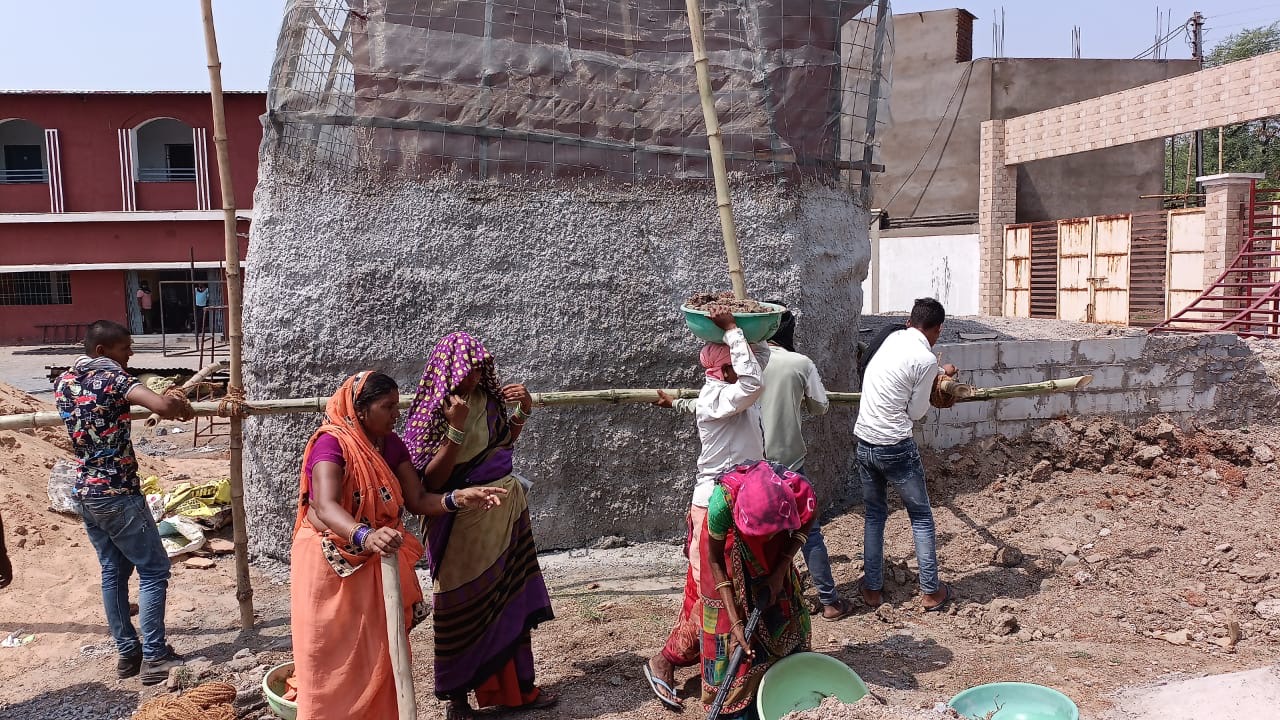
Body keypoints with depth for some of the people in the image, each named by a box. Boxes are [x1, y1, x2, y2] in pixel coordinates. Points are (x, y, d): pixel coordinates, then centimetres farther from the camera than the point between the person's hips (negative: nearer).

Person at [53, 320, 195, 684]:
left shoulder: (64, 381, 10)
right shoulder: (112, 378, -16)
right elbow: (163, 404, -32)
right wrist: (184, 407, -12)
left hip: (85, 493, 8)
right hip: (118, 493, -8)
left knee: (113, 572, 16)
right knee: (153, 570, 0)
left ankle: (127, 652, 22)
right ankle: (154, 657, 0)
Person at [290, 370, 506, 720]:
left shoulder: (391, 444, 1)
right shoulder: (331, 444, -22)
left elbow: (417, 500, -1)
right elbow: (326, 507, -37)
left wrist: (458, 499, -20)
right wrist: (365, 536, -56)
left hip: (377, 565, 6)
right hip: (331, 563, -6)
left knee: (379, 654, 11)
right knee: (334, 658, 3)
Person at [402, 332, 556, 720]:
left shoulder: (487, 398, 1)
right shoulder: (431, 413, -14)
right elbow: (431, 481, -20)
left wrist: (524, 410, 3)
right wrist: (456, 428, -27)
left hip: (504, 512, 6)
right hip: (463, 522, -5)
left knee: (510, 600, 13)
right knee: (464, 610, 7)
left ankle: (517, 686, 29)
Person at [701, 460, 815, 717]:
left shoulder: (800, 494, -37)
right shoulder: (724, 500, -43)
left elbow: (805, 525, -9)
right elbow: (715, 560, -24)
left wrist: (781, 569, -20)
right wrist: (735, 623, -27)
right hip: (730, 554, -3)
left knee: (786, 614, 7)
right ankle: (733, 707, 12)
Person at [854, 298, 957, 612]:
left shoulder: (893, 338, 6)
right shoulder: (927, 360, -14)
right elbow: (915, 412, -6)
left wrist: (939, 372, 44)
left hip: (864, 443, 6)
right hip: (896, 448, -6)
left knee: (874, 514, 19)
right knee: (921, 517, 11)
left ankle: (872, 588, 24)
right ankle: (931, 592, 19)